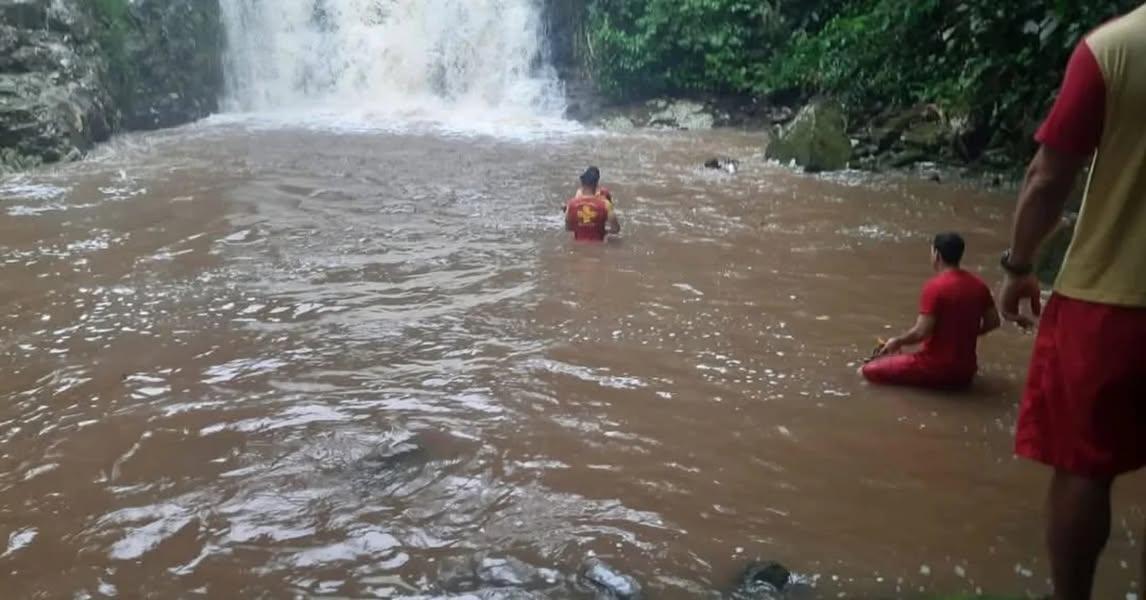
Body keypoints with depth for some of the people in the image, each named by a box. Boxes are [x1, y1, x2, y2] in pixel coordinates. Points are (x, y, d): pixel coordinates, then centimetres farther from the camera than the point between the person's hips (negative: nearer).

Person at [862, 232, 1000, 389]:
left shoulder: (935, 287, -18)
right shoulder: (978, 285, 2)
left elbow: (921, 332, -21)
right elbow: (993, 322, 11)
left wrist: (897, 342, -4)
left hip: (937, 368, -7)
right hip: (966, 371, 7)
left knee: (870, 370, -3)